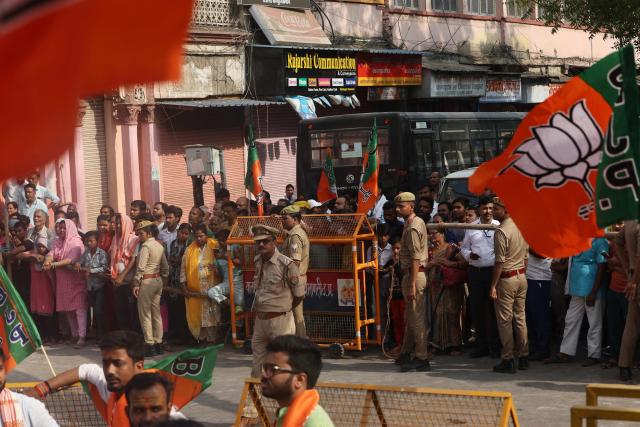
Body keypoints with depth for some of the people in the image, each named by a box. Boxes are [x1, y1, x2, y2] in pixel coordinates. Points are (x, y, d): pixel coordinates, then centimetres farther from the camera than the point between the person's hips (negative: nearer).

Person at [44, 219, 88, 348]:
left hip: (75, 278, -6)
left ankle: (81, 337, -15)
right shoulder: (58, 242, 11)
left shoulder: (76, 242, -8)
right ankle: (74, 335, 19)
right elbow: (52, 253, -4)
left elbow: (71, 259, -20)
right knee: (67, 308, 9)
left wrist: (54, 264, -31)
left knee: (79, 307, -11)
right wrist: (48, 261, -27)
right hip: (62, 280, 6)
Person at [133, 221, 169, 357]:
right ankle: (158, 343, 15)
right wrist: (164, 281, 21)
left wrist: (136, 284, -16)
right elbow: (165, 267, 15)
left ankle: (149, 345, -5)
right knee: (156, 312, 12)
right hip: (158, 280, 8)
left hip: (146, 281, -8)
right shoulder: (160, 246, 11)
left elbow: (141, 267, -19)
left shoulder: (146, 246, -14)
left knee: (145, 313, -3)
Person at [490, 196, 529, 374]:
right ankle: (523, 358, 17)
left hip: (507, 278, -8)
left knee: (504, 320, -2)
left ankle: (508, 360, -1)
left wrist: (493, 285, -15)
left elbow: (500, 262, -18)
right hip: (522, 276, 8)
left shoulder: (501, 231, -16)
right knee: (520, 318, 13)